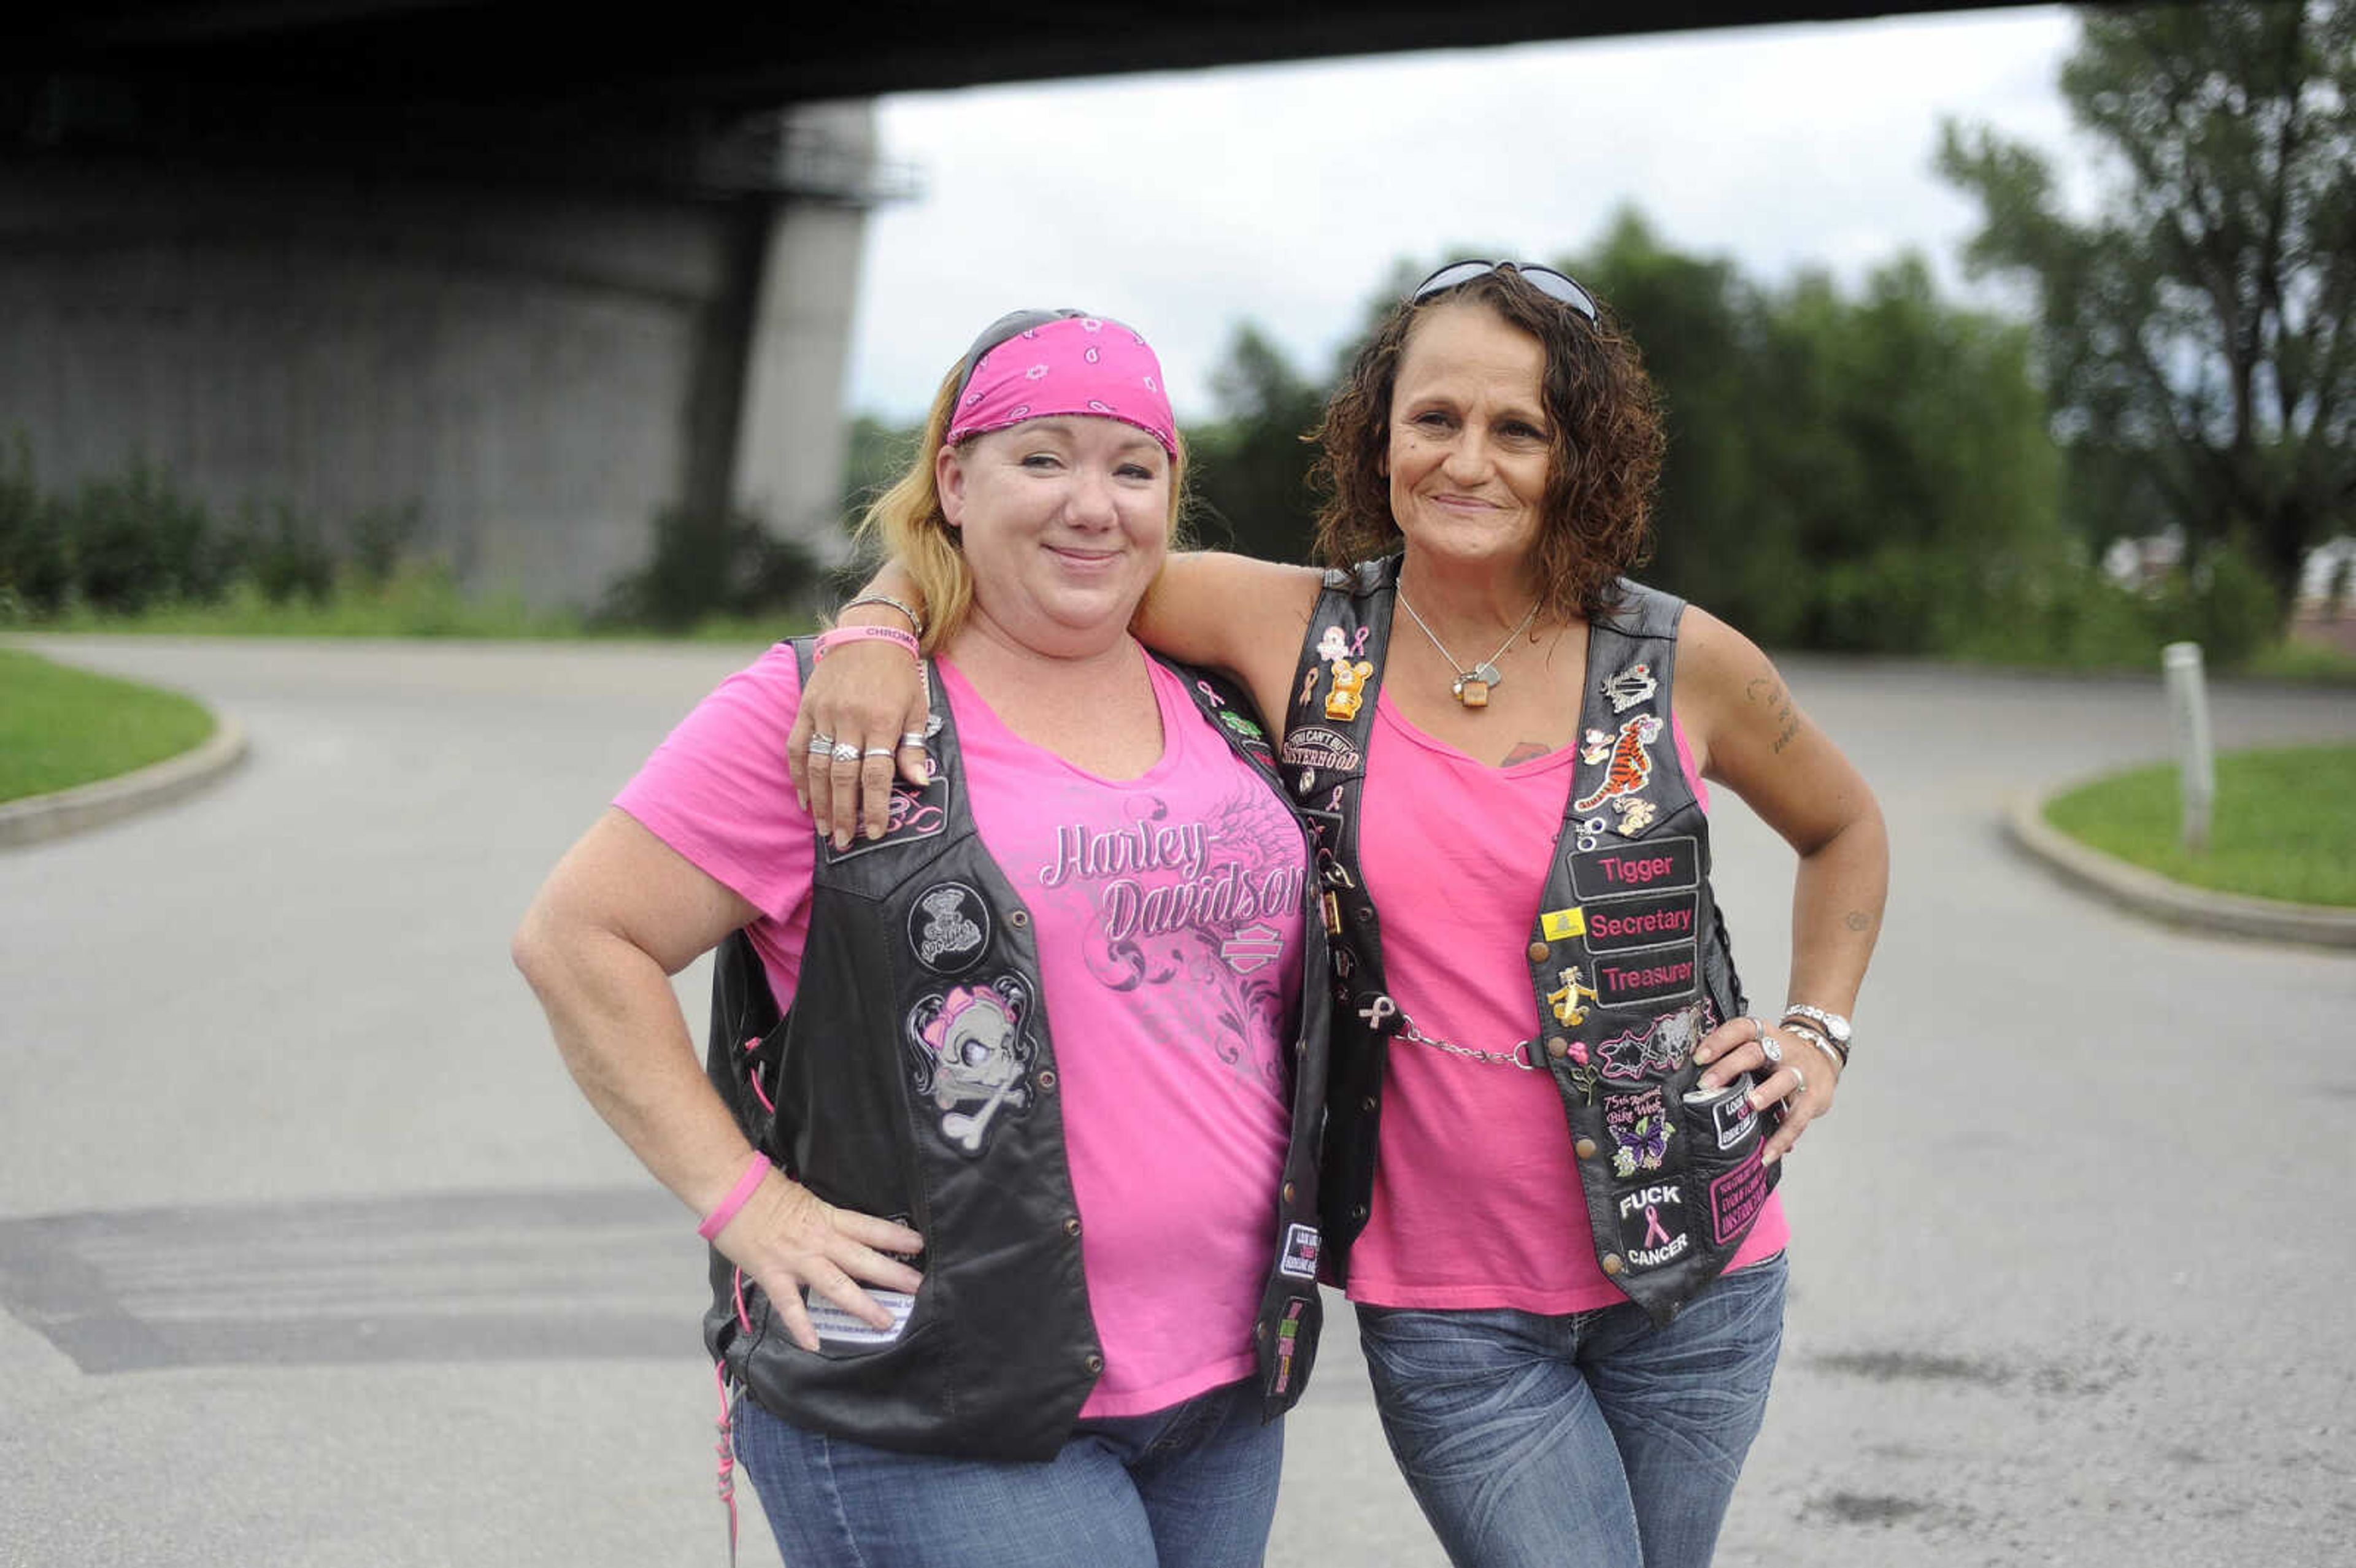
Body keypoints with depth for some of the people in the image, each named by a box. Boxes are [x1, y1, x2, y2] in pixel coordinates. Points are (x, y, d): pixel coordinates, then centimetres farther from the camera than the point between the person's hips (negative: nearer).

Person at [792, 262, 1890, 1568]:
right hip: (1445, 1303, -2)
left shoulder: (1679, 664, -2)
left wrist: (1817, 1032, 5)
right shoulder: (1300, 630, -5)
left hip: (1688, 1276, 2)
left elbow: (1844, 829, 17)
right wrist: (877, 630, -20)